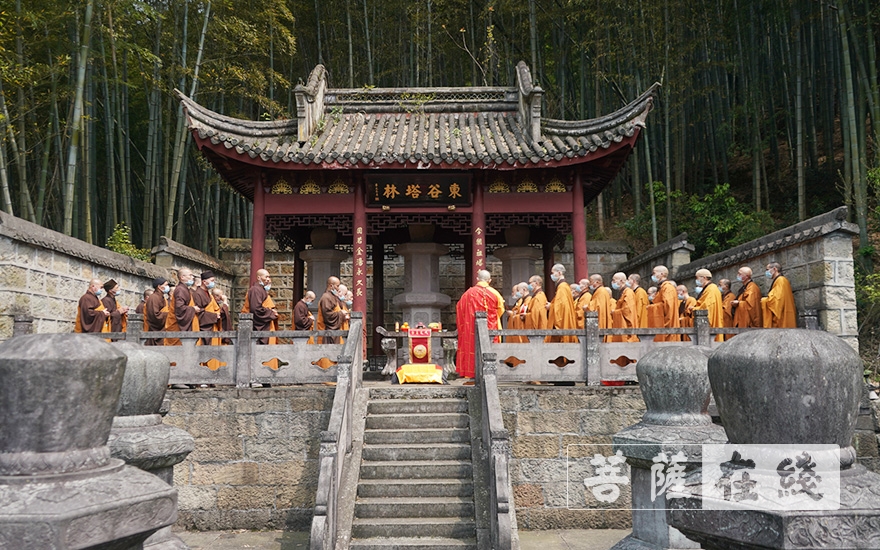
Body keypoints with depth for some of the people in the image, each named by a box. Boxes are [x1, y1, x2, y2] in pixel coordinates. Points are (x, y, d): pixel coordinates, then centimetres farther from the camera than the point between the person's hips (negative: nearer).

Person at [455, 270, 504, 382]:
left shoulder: (469, 293, -3)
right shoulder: (494, 293, -1)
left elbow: (459, 308, 7)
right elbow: (500, 310, 11)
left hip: (472, 329, 0)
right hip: (490, 329, 1)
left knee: (472, 347, 4)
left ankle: (473, 376, 0)